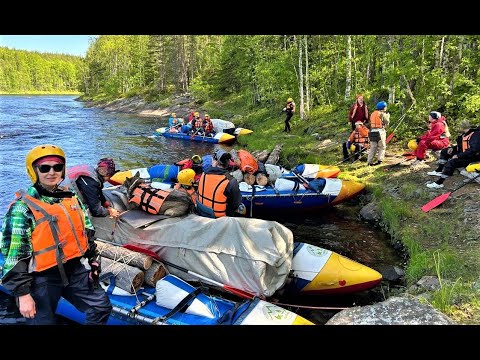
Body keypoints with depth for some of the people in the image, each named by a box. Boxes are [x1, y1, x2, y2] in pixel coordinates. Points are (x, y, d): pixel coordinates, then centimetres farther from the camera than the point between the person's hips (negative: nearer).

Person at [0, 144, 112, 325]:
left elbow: (87, 232, 15)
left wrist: (94, 260, 14)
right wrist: (22, 293, -16)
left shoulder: (71, 198, 5)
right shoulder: (22, 207, -14)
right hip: (43, 279, -6)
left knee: (102, 307, 12)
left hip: (75, 270, 6)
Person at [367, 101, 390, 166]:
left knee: (373, 147, 8)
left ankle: (369, 161, 2)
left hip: (372, 131, 5)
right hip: (380, 131, -5)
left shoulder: (372, 114, 13)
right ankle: (379, 160, 2)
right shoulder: (382, 114, -6)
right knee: (382, 147, 8)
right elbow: (386, 123, 0)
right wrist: (388, 116, 13)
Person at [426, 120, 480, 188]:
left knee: (451, 162, -32)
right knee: (444, 151, 15)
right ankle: (439, 171, 14)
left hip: (471, 157, -11)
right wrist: (453, 148, 4)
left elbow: (473, 150, -32)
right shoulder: (465, 134, 6)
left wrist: (458, 156, -30)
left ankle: (439, 183, -32)